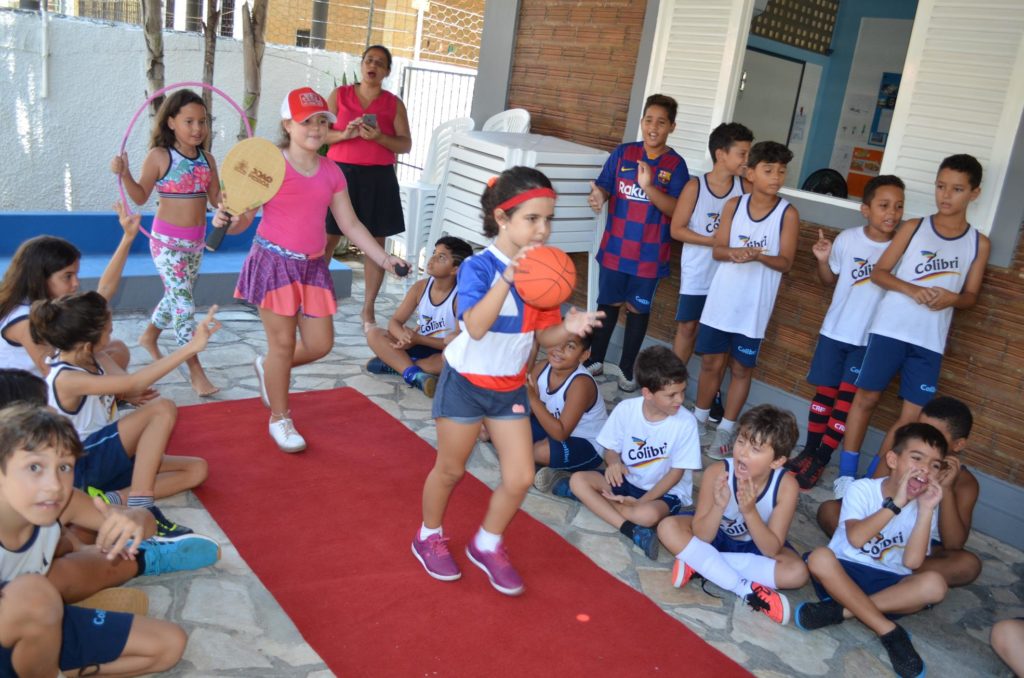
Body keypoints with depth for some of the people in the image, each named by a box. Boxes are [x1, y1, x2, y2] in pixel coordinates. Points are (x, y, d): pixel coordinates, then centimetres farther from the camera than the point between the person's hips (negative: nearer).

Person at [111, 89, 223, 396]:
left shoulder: (207, 159, 3)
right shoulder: (159, 156, -11)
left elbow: (217, 199, 7)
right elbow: (141, 197, -6)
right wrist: (124, 174, -21)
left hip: (196, 241, 6)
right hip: (167, 241, -6)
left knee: (175, 297, 21)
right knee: (185, 305, -8)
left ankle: (149, 336, 48)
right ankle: (196, 372, -1)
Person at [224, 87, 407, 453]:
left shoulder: (331, 172, 7)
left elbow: (350, 224, 12)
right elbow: (243, 219, -6)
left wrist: (384, 258, 6)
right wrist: (226, 221, -29)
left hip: (312, 266, 5)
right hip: (275, 261, -5)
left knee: (320, 344, 6)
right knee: (283, 343, 2)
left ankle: (268, 367, 38)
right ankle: (279, 418, 22)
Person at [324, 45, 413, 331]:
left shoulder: (394, 103, 6)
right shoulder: (339, 95, 5)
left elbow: (406, 145, 2)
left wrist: (379, 137, -15)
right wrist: (344, 134, -16)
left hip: (378, 179, 1)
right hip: (341, 173, -1)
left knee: (376, 243, 3)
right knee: (327, 239, -1)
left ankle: (368, 310, 14)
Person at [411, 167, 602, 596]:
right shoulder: (479, 266, -21)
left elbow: (543, 336, 1)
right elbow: (476, 327, -38)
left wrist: (568, 328, -21)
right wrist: (507, 277, -49)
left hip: (510, 387, 5)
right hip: (465, 382, -5)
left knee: (521, 477, 3)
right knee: (450, 469, 12)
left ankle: (488, 545, 28)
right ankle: (429, 537, 39)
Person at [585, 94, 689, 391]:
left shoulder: (676, 165, -7)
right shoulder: (622, 153, -1)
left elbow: (677, 210, -14)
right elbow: (603, 187, -1)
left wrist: (649, 187, -30)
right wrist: (597, 196, -26)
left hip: (649, 254, -1)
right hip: (615, 248, 2)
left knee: (638, 309, 9)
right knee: (609, 303, 13)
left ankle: (627, 368, 23)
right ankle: (595, 360, 27)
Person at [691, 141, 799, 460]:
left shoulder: (788, 213, -6)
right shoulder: (734, 205, 0)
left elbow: (785, 262, -7)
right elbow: (717, 249, 1)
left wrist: (759, 256, -26)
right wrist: (735, 253, -21)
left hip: (754, 306, -2)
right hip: (721, 300, 2)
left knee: (742, 368, 7)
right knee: (711, 362, 11)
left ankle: (726, 429, 19)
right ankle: (700, 419, 29)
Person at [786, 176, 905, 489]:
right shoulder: (848, 239, -5)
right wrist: (823, 260, -10)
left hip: (871, 338, -1)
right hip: (835, 330, 1)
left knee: (847, 398, -1)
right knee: (825, 392, 7)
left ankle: (821, 460, 9)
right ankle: (809, 451, 21)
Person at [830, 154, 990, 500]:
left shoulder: (978, 243, 6)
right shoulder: (914, 227, 2)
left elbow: (971, 295, 11)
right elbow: (879, 272, 2)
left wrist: (952, 298, -12)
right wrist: (911, 289, -15)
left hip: (931, 341, 1)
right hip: (890, 328, -1)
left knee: (911, 416, 0)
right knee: (866, 397, 3)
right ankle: (847, 473, 15)